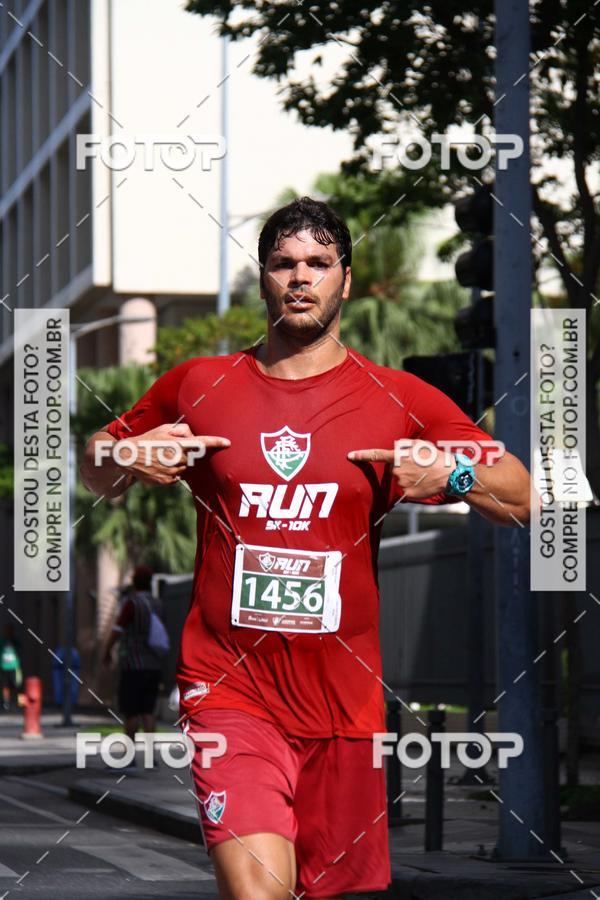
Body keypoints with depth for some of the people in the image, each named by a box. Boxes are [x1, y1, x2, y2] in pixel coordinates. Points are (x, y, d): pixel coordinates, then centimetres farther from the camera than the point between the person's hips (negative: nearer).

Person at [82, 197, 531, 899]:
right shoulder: (197, 386, 7)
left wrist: (454, 473, -14)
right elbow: (94, 469, 20)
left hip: (345, 698, 2)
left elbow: (522, 501, 6)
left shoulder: (400, 400, 5)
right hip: (230, 688, -1)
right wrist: (129, 459, -3)